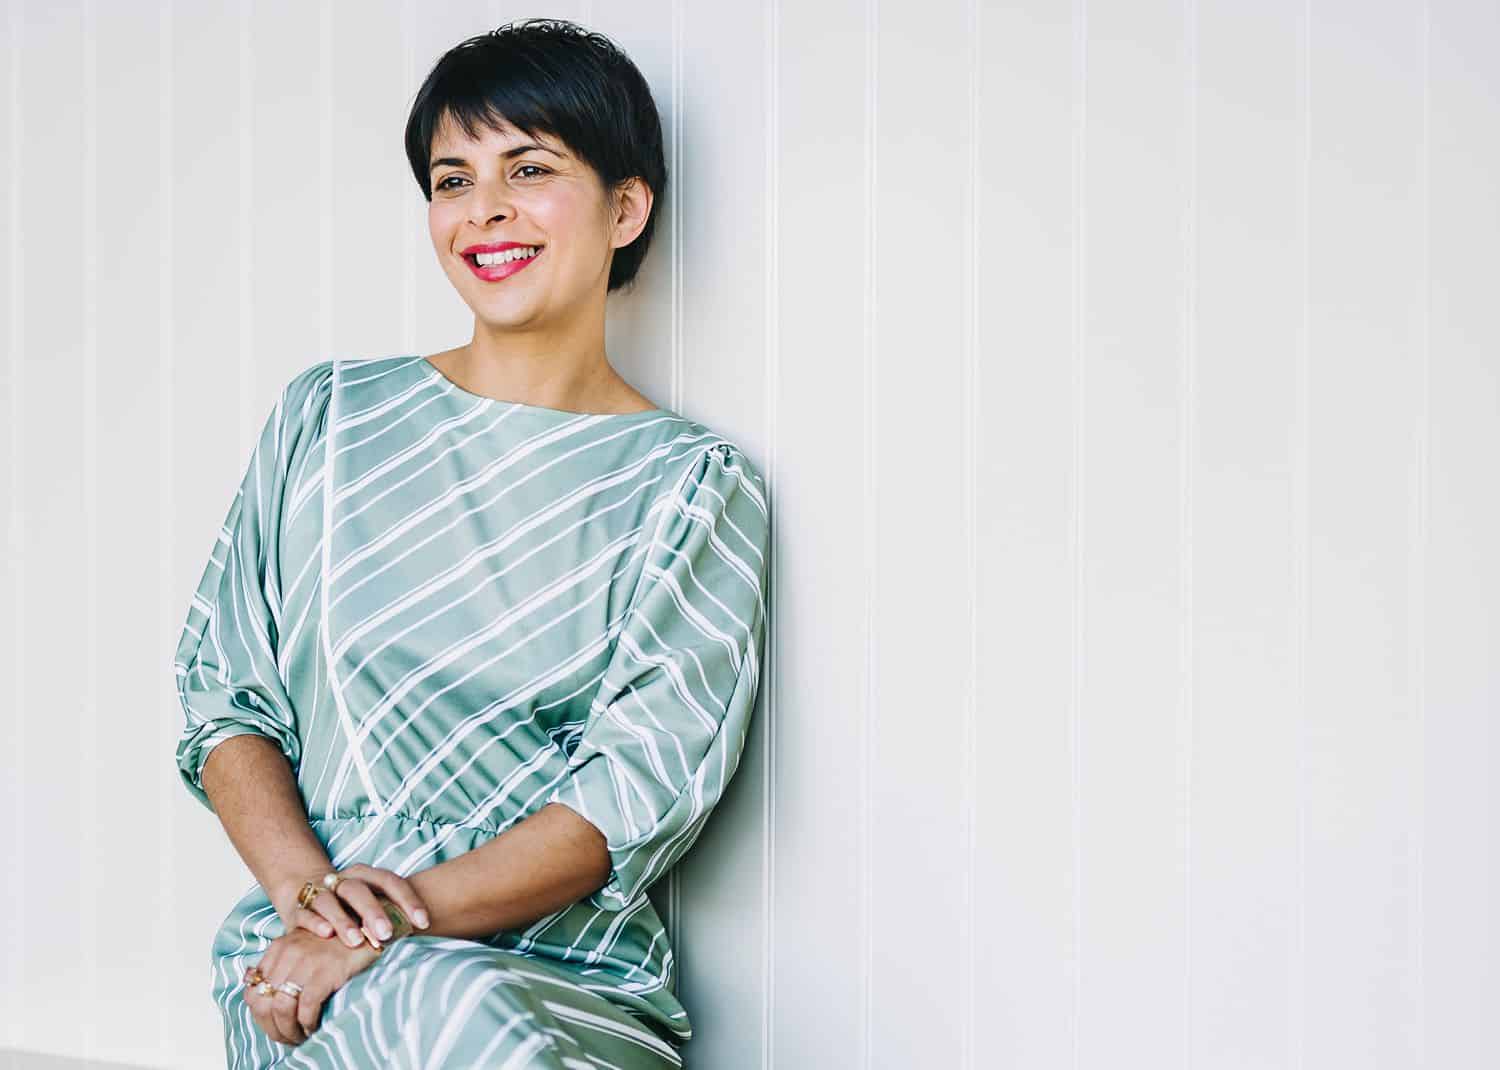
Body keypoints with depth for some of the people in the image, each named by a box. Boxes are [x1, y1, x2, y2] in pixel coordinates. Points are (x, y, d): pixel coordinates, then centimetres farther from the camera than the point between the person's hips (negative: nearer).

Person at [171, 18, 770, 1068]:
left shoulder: (696, 487, 4)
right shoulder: (330, 417, 11)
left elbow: (643, 791, -6)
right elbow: (222, 693, 9)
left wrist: (391, 919, -17)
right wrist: (307, 886, -10)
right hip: (310, 954, 0)